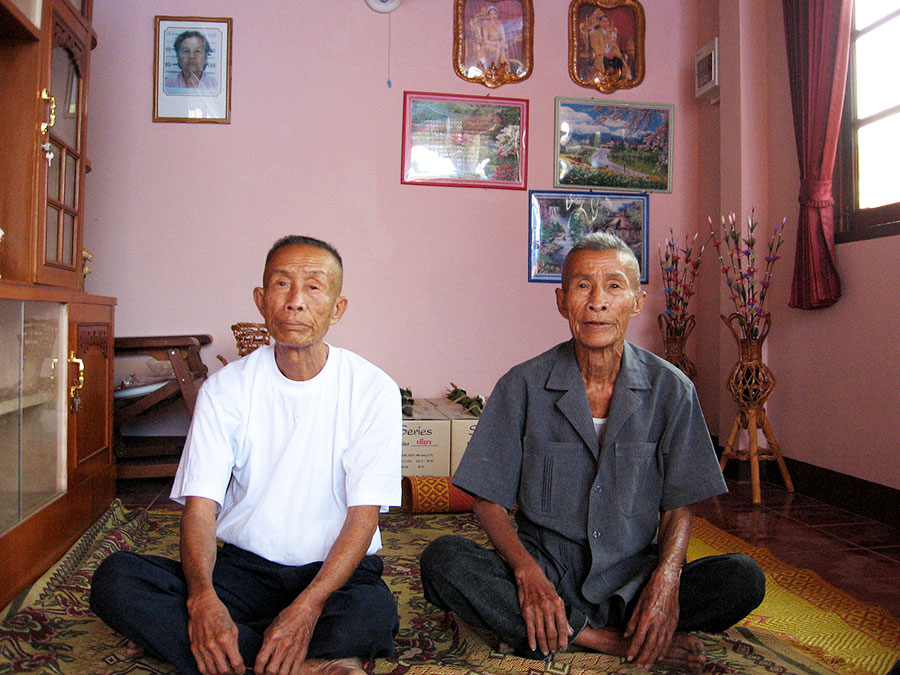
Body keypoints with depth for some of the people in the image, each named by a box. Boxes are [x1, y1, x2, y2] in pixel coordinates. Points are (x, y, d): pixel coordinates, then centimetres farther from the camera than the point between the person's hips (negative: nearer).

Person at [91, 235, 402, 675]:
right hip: (244, 567, 2)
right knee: (114, 580, -22)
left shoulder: (372, 390, -7)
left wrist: (308, 606, -26)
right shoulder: (226, 389, -2)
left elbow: (363, 516, -11)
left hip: (336, 570, -2)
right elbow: (200, 507, -8)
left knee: (373, 615, -36)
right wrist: (203, 598, -28)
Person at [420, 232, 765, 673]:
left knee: (744, 579, -23)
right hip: (545, 574, 0)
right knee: (442, 559, -26)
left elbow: (679, 505, 2)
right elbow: (489, 502, -2)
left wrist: (666, 579, -18)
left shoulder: (670, 389, -1)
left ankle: (547, 635, -18)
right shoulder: (523, 387, -4)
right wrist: (528, 573, -20)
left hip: (632, 580, 1)